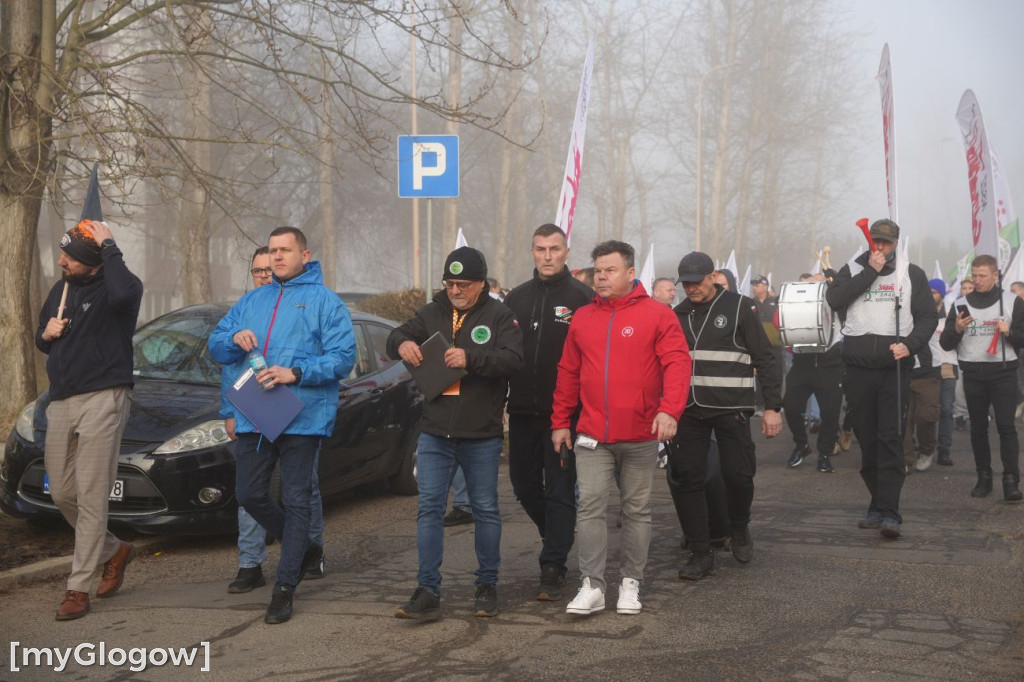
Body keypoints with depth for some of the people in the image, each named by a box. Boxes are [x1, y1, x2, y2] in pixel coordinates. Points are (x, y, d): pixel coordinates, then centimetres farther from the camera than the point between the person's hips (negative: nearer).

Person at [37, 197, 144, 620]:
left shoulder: (110, 288, -9)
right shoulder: (60, 291, 15)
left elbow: (124, 293, -36)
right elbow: (42, 340, 26)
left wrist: (108, 247, -25)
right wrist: (45, 335, 2)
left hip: (102, 399, -8)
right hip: (61, 402, 8)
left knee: (91, 497, -7)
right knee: (62, 494, 12)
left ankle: (79, 589, -3)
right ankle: (114, 551, 33)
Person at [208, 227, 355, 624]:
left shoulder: (324, 301, 0)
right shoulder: (252, 301, 17)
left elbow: (342, 358, -9)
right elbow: (216, 348, 16)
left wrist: (295, 373, -20)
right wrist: (234, 338, -7)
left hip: (302, 416, -6)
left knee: (296, 499, -2)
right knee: (249, 495, 9)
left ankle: (284, 588, 5)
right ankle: (304, 550, 29)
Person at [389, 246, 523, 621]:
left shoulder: (499, 316, -2)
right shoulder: (432, 313, 9)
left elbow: (513, 360, -14)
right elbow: (397, 336, 14)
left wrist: (470, 358, -28)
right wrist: (403, 343, -10)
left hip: (482, 436, -3)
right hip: (434, 434, 3)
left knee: (485, 510, 8)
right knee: (429, 508, -1)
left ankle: (487, 586, 22)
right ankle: (427, 591, 2)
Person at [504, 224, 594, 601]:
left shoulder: (582, 297, -5)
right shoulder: (517, 298, 11)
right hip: (523, 412, 6)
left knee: (559, 490, -2)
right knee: (524, 484, 13)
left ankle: (553, 567, 4)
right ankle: (560, 538, 36)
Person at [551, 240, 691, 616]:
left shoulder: (657, 314, -4)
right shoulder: (582, 318, 9)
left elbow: (677, 363, -12)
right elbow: (568, 373, 13)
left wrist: (669, 409, -25)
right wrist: (560, 422, 12)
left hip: (640, 436, -2)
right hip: (592, 435, 2)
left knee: (637, 511, 8)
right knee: (590, 507, -5)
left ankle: (630, 583, 19)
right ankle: (592, 586, 0)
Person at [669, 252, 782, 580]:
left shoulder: (739, 307, -1)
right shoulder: (679, 314, 11)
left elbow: (765, 359, -1)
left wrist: (772, 406, -6)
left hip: (731, 408, -3)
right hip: (689, 409, 4)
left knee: (738, 474, -4)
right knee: (688, 478, -2)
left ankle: (739, 528, 26)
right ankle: (700, 552, 7)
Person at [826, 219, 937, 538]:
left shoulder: (912, 274, 8)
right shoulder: (852, 270, 10)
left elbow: (928, 316, 5)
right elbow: (833, 299, -9)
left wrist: (910, 344, -13)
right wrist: (871, 271, -11)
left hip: (895, 368, -2)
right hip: (858, 368, 2)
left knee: (890, 440, -10)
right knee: (867, 439, 7)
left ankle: (889, 512, -14)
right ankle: (878, 503, 18)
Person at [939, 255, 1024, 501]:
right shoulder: (961, 304, 8)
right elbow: (946, 344, 7)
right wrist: (956, 329, -13)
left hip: (1003, 372, -2)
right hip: (973, 374, 3)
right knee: (978, 427, 7)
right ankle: (984, 478, 16)